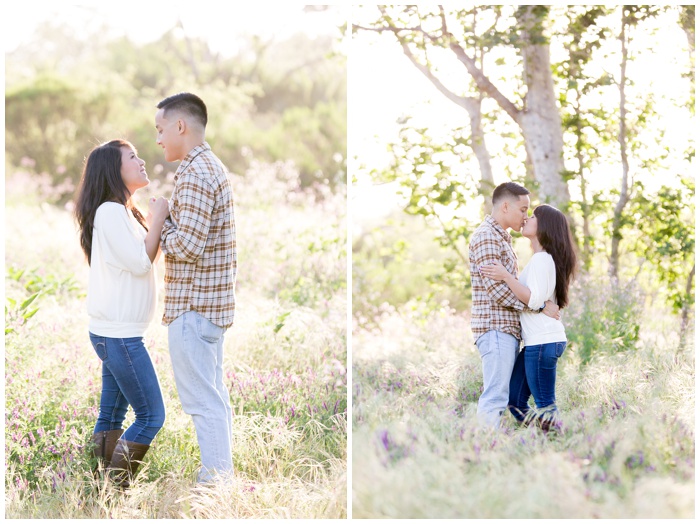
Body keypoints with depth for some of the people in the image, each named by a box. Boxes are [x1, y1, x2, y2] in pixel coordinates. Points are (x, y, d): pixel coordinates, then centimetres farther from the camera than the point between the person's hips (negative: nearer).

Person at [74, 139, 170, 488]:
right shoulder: (109, 211, -14)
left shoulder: (125, 212, 16)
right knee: (150, 416, -7)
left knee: (111, 416, 10)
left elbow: (144, 261, 19)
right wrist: (157, 219, -9)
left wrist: (155, 223, 9)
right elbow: (140, 263, -18)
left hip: (114, 332, 10)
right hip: (118, 333, -10)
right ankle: (114, 491, -3)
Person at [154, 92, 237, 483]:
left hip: (193, 305, -10)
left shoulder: (194, 173, -18)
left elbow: (187, 245, -23)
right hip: (214, 301, 10)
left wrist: (160, 223, -7)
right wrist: (168, 220, 7)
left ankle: (215, 477, 1)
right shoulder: (213, 166, 14)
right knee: (214, 392, 16)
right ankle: (222, 473, 23)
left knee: (202, 399, -4)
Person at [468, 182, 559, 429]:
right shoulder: (486, 237, -11)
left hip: (507, 328, 10)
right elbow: (496, 290, -18)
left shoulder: (501, 237, 22)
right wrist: (540, 306, -14)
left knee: (501, 397, 8)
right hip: (495, 327, -10)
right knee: (495, 399, -12)